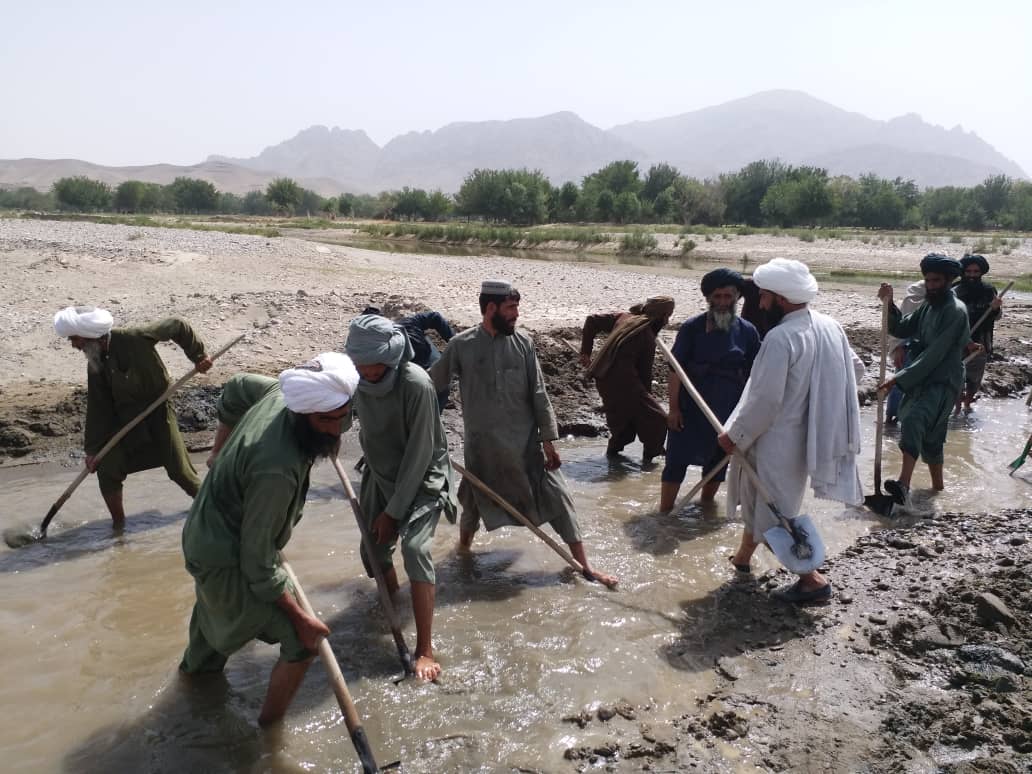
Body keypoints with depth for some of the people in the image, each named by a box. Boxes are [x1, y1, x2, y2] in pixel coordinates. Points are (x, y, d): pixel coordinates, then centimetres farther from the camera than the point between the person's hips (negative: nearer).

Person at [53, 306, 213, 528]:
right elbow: (97, 408, -1)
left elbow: (177, 326, -13)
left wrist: (198, 355, -10)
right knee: (106, 469, -8)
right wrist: (92, 448, -4)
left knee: (180, 470, -1)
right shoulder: (95, 365, -5)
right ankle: (118, 523, 11)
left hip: (157, 413, -4)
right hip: (122, 421, 4)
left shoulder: (134, 338, -23)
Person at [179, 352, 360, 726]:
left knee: (215, 604, 38)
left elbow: (236, 387, 7)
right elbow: (259, 565, -31)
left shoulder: (285, 390, -17)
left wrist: (222, 452, 16)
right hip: (225, 562, -9)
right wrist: (300, 618, -23)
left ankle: (196, 663, 69)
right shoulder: (277, 469, -40)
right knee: (303, 640, -6)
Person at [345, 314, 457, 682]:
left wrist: (394, 510, -19)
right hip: (381, 475, 6)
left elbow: (419, 453, -24)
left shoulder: (416, 385, -29)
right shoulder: (357, 379, -11)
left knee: (414, 547, -23)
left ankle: (425, 649, -17)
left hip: (422, 478, -6)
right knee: (373, 549, 10)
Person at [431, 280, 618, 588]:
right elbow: (431, 385, 4)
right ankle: (462, 549, 46)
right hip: (482, 444, -1)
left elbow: (539, 395, -1)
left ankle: (584, 565, 10)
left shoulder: (522, 342, -3)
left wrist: (549, 440, -4)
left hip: (526, 441, 1)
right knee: (474, 500, 17)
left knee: (557, 497, 0)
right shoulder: (462, 345, -8)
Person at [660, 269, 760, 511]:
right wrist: (674, 408, -10)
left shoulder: (747, 332, 0)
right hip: (690, 408, -2)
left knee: (717, 461, 15)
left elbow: (752, 376, 4)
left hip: (728, 410, 3)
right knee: (677, 460, -1)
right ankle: (664, 511, 7)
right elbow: (675, 370, -6)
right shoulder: (691, 328, -6)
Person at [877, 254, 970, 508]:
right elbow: (901, 329, 9)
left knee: (913, 421, -32)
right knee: (930, 437, 20)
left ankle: (904, 486, -46)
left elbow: (935, 354, -21)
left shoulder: (955, 311, -14)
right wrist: (888, 303, -7)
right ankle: (937, 486, 39)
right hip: (922, 381, 9)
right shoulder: (928, 306, 12)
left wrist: (899, 378, -23)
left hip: (943, 383, -9)